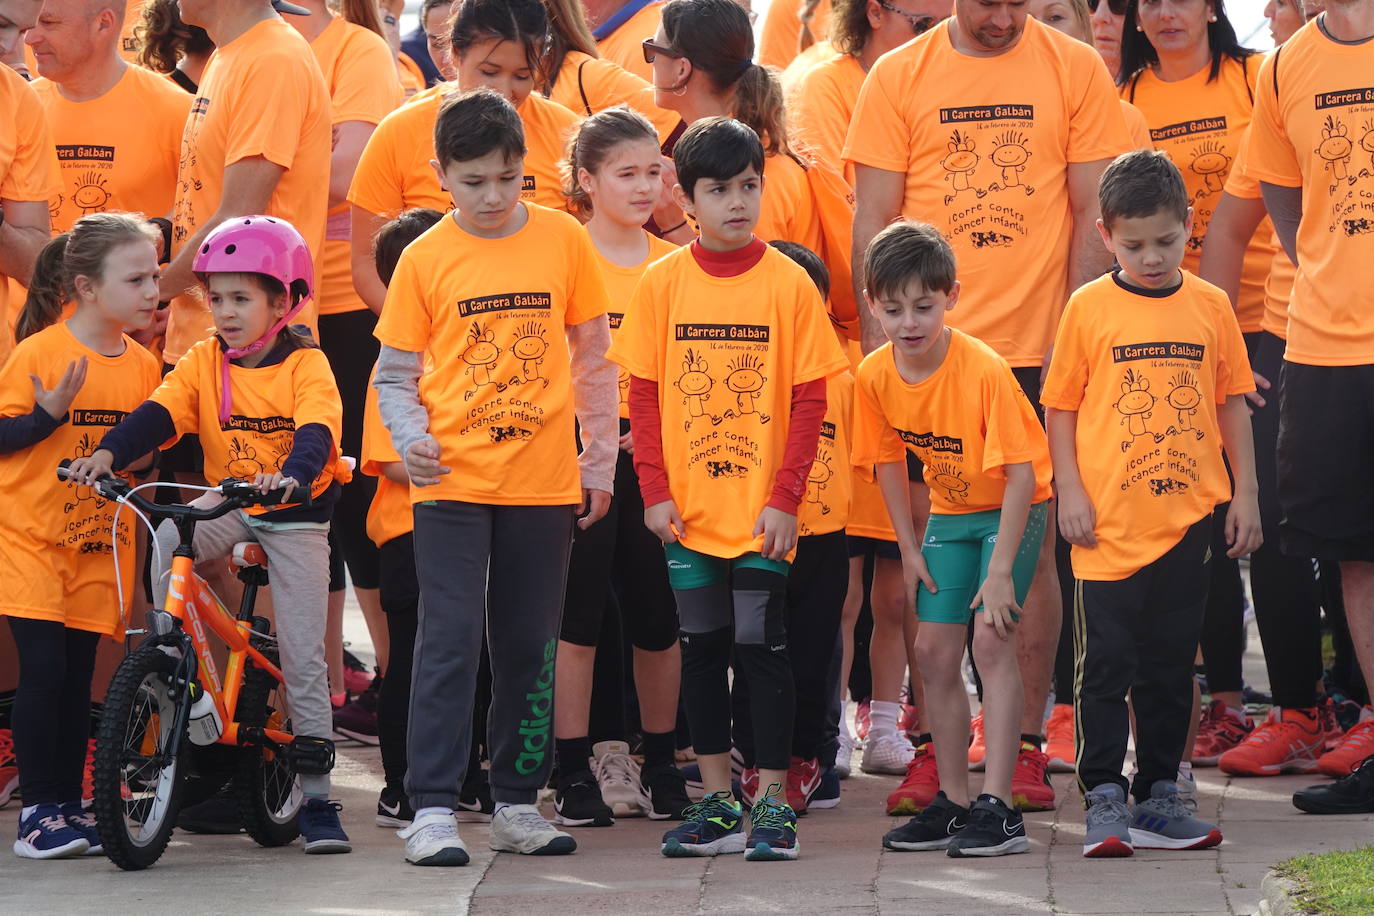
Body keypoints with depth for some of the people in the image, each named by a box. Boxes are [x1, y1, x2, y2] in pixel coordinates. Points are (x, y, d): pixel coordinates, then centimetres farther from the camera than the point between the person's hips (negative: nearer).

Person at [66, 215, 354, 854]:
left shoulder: (305, 364, -12)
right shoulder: (204, 363, -1)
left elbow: (315, 433, -27)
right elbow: (159, 415, -13)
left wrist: (290, 475, -49)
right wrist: (107, 454, -32)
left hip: (296, 514, -3)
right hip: (228, 503, 3)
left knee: (304, 660, -3)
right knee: (166, 544, -30)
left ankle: (317, 802, 3)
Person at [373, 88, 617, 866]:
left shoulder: (562, 240, 1)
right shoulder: (426, 258, -3)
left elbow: (593, 357, 8)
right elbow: (395, 373, 4)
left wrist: (600, 462, 8)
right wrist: (410, 437, -14)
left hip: (543, 482, 2)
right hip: (453, 482, -2)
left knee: (532, 647, 9)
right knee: (450, 641, -8)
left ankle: (518, 803, 19)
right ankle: (432, 809, -7)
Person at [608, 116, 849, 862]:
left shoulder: (787, 282, -4)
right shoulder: (662, 283, 1)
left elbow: (810, 399, -4)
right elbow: (644, 395, 4)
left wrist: (787, 498, -11)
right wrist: (655, 491, -4)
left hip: (761, 511, -3)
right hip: (689, 511, 3)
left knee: (761, 649, -2)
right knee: (701, 651, 8)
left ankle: (773, 803, 6)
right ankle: (717, 804, 17)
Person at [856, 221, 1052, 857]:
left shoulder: (984, 370, -29)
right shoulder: (875, 377, -12)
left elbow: (1020, 472, -26)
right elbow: (889, 462, 4)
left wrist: (1001, 570, -27)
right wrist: (910, 549, 2)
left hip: (1013, 509, -6)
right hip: (949, 512, 6)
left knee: (992, 637, -17)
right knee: (934, 649, 2)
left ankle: (998, 807, -18)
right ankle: (953, 803, 12)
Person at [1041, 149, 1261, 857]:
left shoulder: (1210, 307, 5)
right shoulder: (1089, 309, -2)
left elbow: (1231, 403, 12)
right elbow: (1060, 407, 2)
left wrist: (1245, 492, 8)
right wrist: (1070, 492, -5)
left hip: (1186, 519, 3)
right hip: (1109, 522, -3)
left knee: (1170, 665, 9)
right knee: (1105, 664, -3)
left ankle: (1158, 798, 17)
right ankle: (1103, 800, 0)